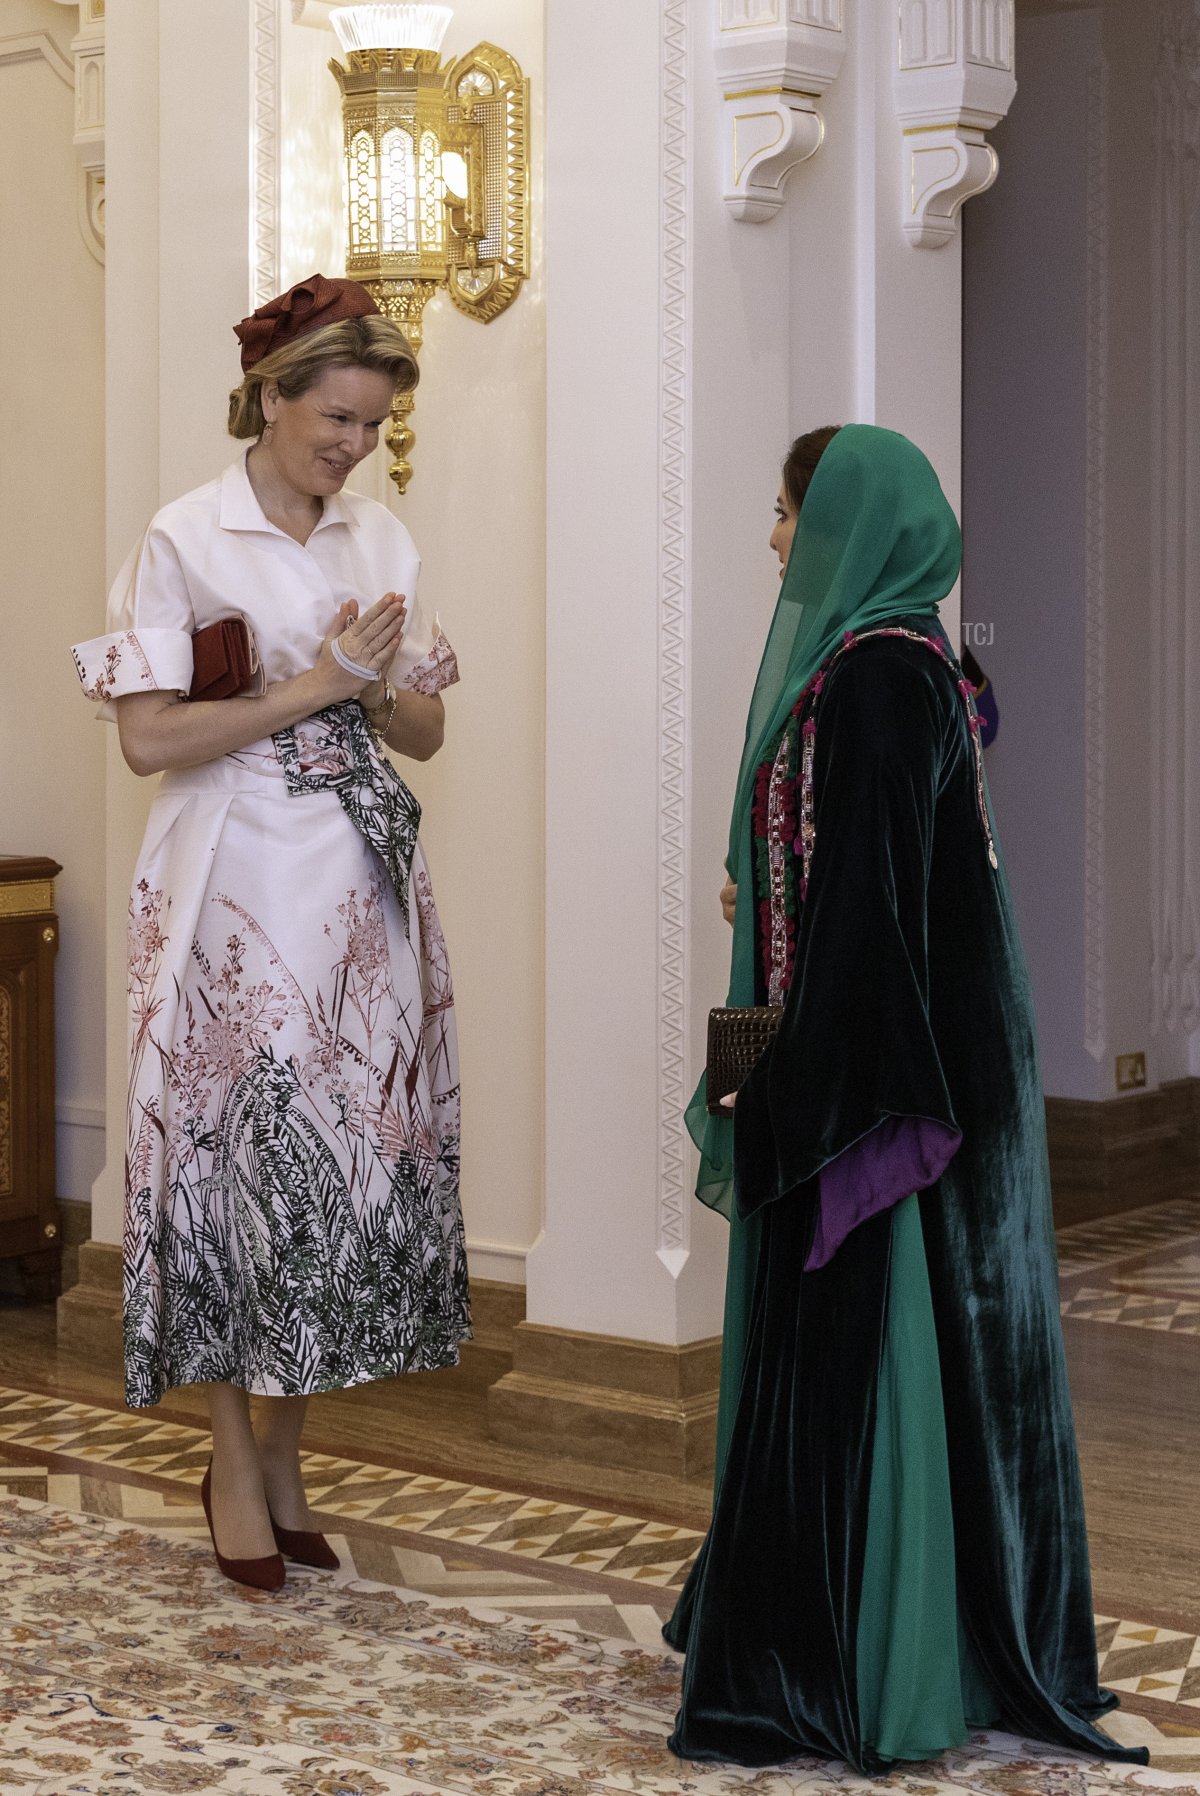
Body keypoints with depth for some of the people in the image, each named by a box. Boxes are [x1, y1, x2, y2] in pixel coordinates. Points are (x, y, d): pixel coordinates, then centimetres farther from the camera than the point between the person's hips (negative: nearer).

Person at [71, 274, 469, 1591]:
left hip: (364, 889, 5)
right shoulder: (186, 539, -5)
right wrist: (312, 687, -13)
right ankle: (234, 1464, 13)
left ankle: (282, 1452, 18)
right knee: (245, 1159, -2)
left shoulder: (381, 539, 11)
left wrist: (378, 687, -8)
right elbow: (147, 738, -12)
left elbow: (423, 731, 14)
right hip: (239, 889, -5)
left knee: (353, 1160, 5)